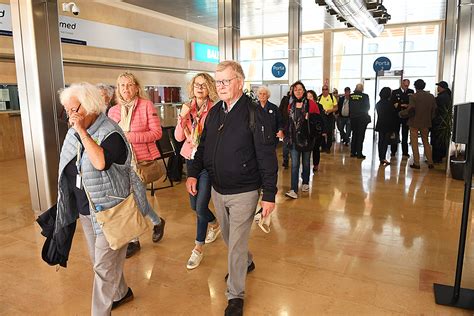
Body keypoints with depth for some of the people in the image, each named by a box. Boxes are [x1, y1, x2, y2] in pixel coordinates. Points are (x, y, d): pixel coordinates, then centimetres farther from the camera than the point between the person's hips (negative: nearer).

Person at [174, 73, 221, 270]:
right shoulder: (188, 108, 4)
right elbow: (179, 137, -2)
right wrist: (182, 116, -14)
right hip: (191, 160, 6)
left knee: (200, 207, -6)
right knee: (195, 205, 17)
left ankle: (198, 248, 14)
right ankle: (214, 224, 47)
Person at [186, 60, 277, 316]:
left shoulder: (255, 114, -16)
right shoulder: (214, 112, 4)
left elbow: (267, 157, -17)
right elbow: (203, 146, 12)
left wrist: (269, 195, -17)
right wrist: (193, 173, 1)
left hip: (243, 192, -6)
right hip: (217, 190, 7)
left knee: (236, 244, 3)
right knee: (229, 237, 23)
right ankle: (246, 262, 53)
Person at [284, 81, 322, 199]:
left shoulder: (311, 104, -4)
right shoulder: (291, 105, 8)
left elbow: (318, 119, -3)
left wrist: (309, 117, -20)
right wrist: (286, 135, 10)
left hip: (307, 138, -2)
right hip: (294, 139, 2)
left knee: (306, 162, 14)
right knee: (294, 165, -5)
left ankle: (305, 183, 35)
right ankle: (294, 190, -8)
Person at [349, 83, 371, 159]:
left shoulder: (351, 96, -3)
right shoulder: (365, 96, -11)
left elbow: (349, 107, 2)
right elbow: (368, 107, -2)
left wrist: (351, 115, 12)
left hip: (353, 118, 4)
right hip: (362, 118, -3)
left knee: (354, 135, 15)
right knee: (360, 136, 2)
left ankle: (353, 152, 18)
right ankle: (359, 154, 2)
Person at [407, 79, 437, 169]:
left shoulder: (414, 96, -12)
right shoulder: (431, 96, 3)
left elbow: (411, 109, -21)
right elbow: (434, 109, 5)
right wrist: (430, 119, 16)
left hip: (414, 122, -5)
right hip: (426, 123, 5)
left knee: (414, 143, 4)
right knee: (426, 142, 16)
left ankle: (416, 163, 5)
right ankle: (430, 163, 16)